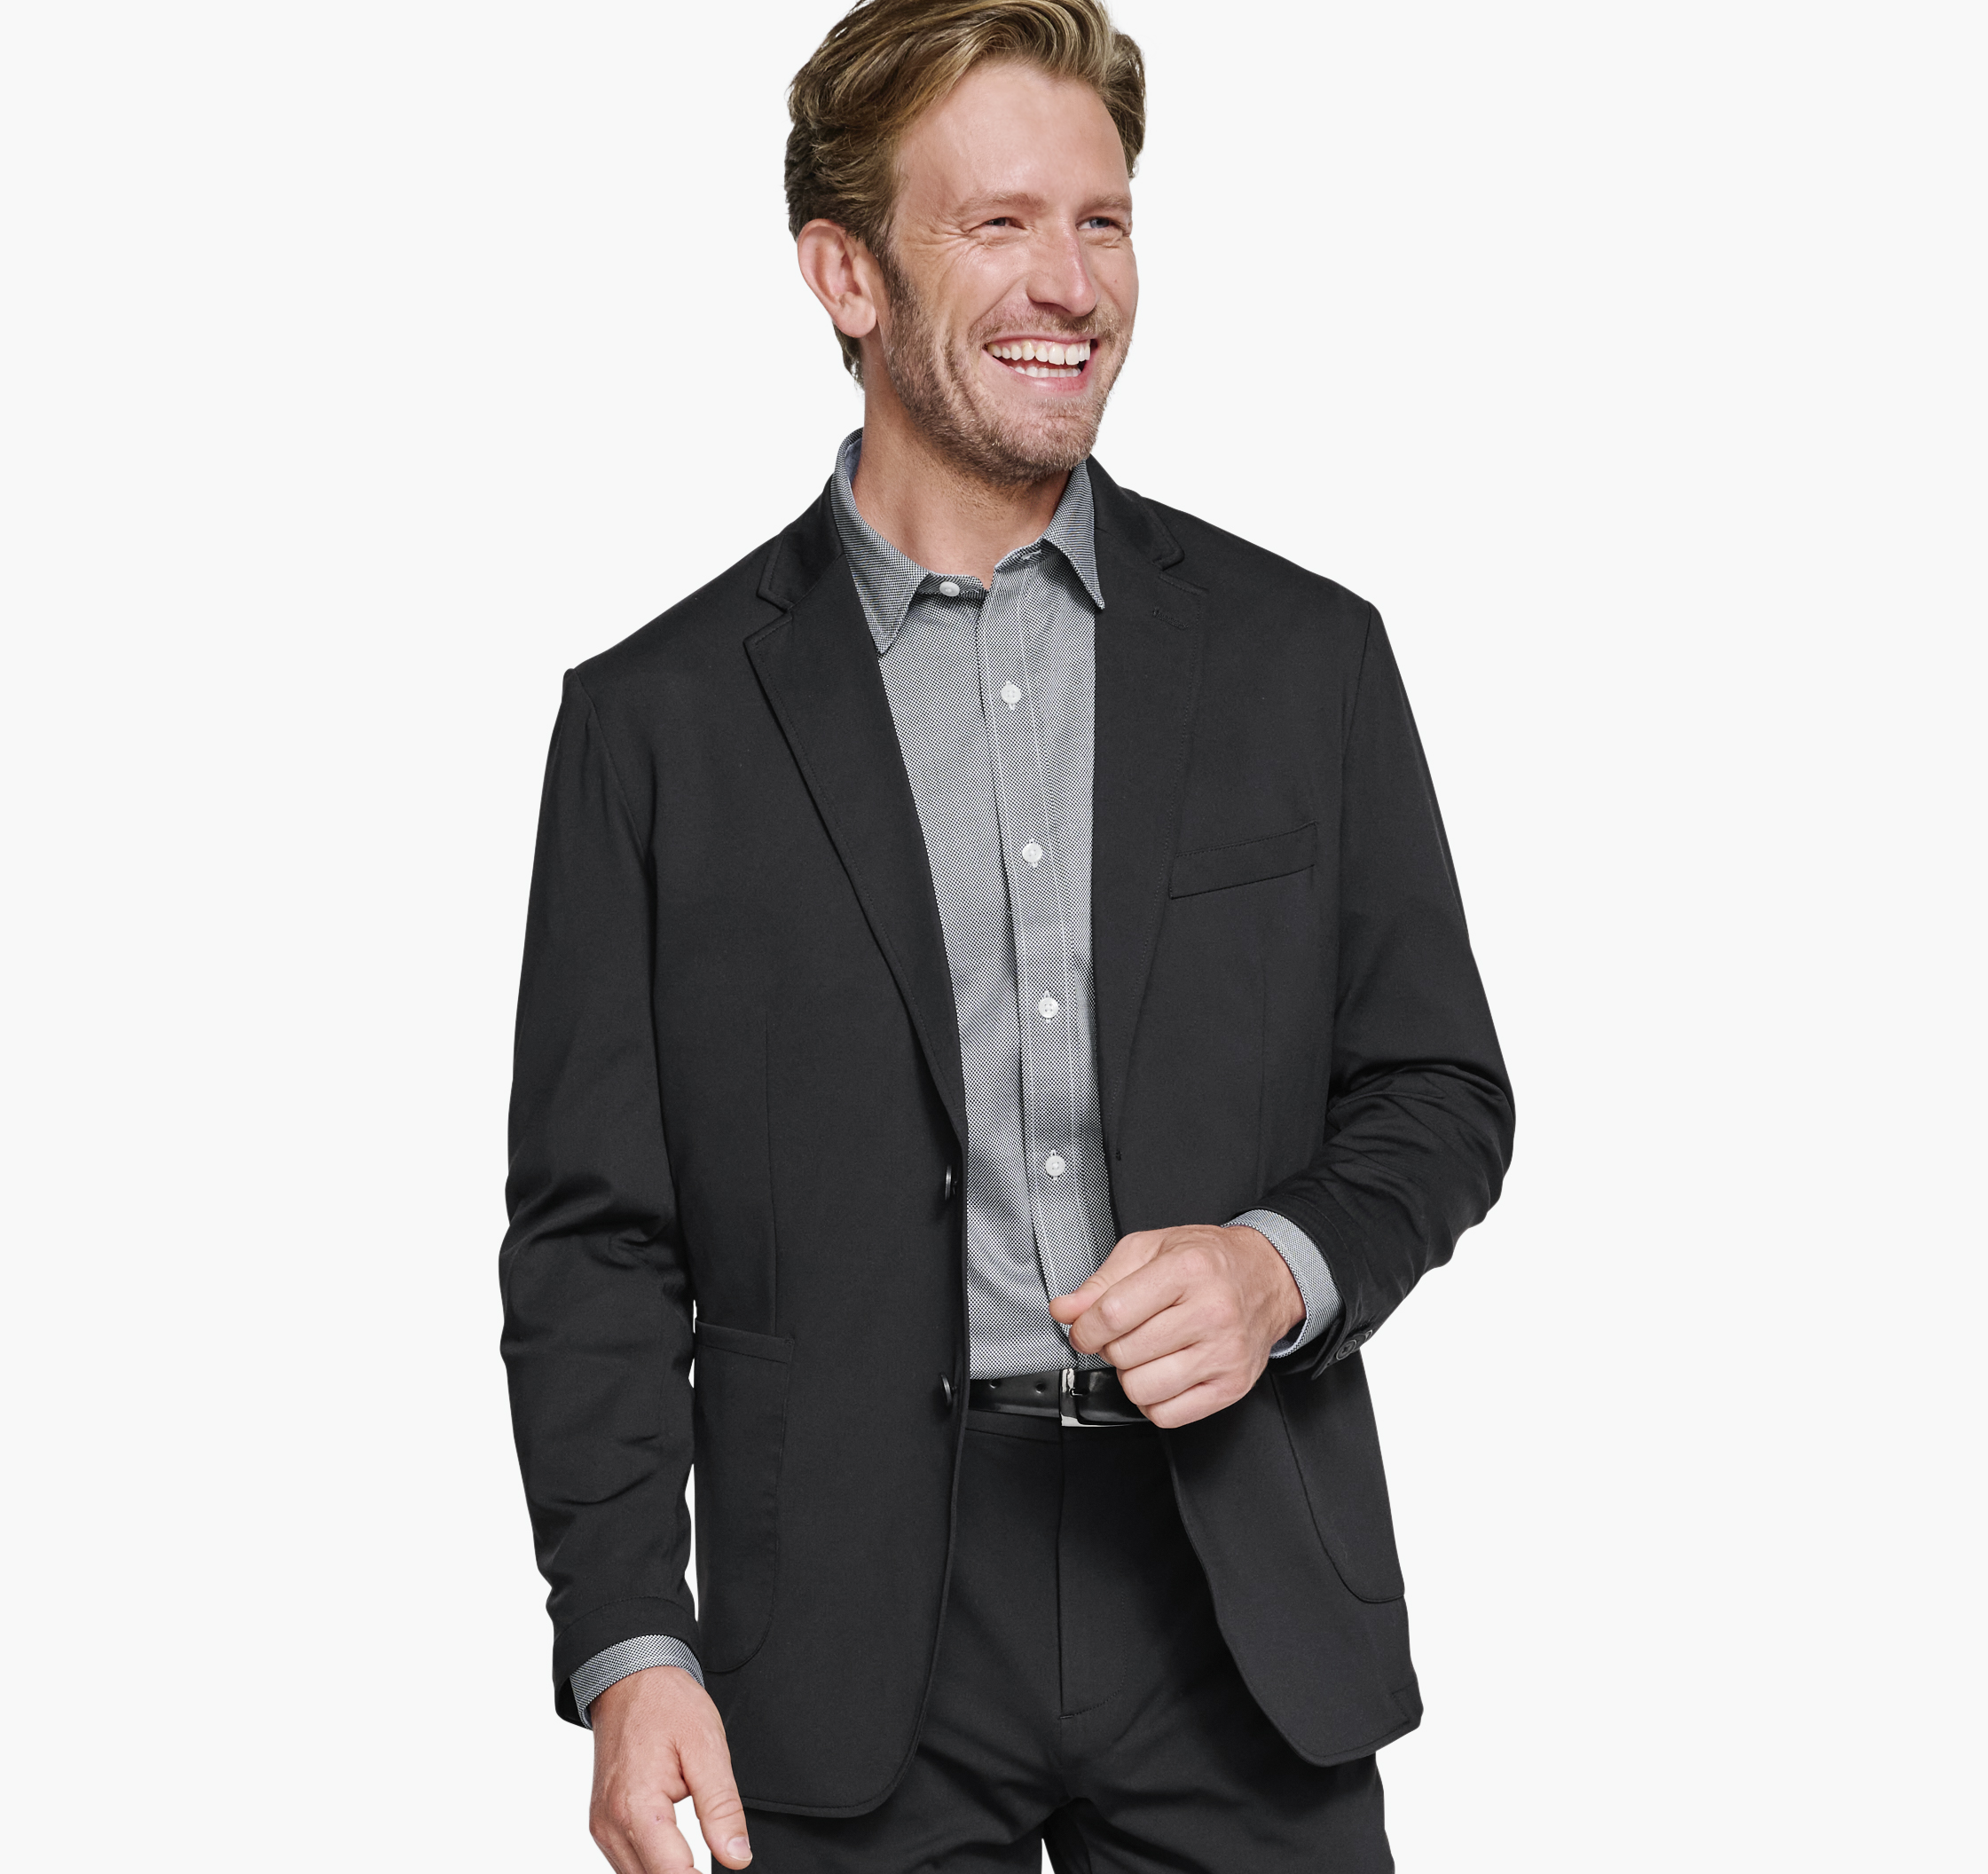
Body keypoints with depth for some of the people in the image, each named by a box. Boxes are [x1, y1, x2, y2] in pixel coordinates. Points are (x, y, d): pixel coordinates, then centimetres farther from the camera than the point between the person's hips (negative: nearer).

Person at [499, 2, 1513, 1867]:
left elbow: (1438, 1090, 10)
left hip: (1244, 1622, 1)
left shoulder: (1305, 657, 6)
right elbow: (592, 1233, 1)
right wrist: (629, 1646, -9)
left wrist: (1283, 1264, -11)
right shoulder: (660, 717, 1)